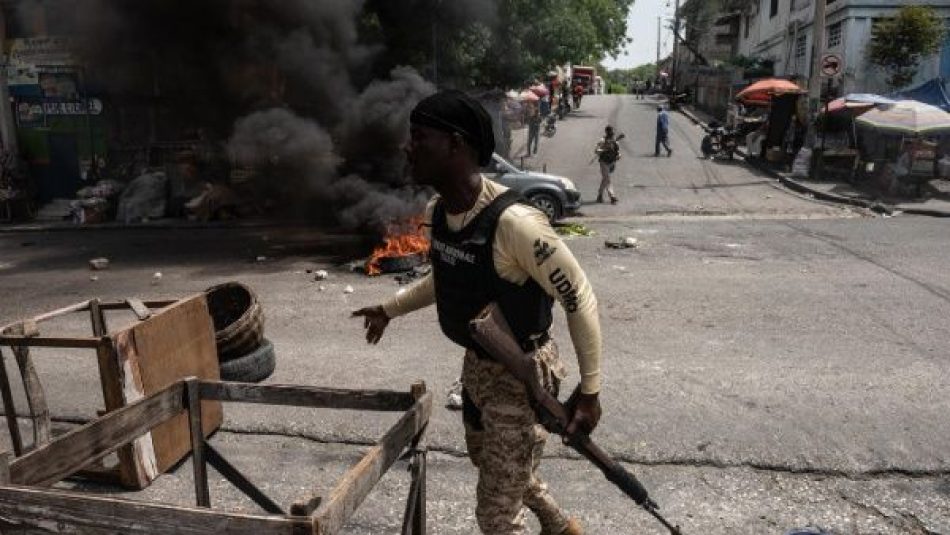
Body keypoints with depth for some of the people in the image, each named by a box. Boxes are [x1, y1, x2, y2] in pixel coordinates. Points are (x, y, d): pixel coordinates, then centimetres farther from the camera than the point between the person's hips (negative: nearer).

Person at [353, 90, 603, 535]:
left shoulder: (512, 222, -31)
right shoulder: (435, 212, -5)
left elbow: (580, 298, -23)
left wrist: (589, 391, -20)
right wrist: (389, 309, 21)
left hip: (521, 373, -9)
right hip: (476, 365, 9)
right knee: (488, 463, 30)